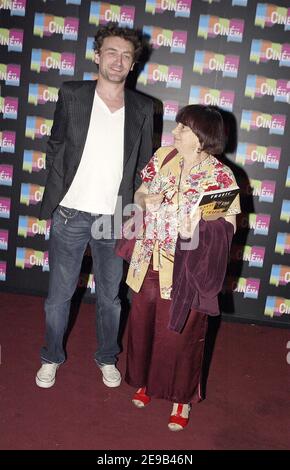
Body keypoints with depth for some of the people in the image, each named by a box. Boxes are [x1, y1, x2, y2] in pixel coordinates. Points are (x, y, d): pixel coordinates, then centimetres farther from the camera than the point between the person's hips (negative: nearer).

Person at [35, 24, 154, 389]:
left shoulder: (142, 108, 3)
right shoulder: (71, 95, -1)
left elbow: (144, 164, 8)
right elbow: (55, 148, 3)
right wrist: (57, 199, -3)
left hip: (115, 219, 1)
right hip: (71, 215, -1)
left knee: (110, 296, 15)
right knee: (59, 295, 11)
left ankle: (107, 358, 36)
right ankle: (51, 357, 33)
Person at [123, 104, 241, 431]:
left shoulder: (220, 176, -11)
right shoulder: (162, 157, 2)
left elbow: (229, 225, -7)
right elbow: (140, 193, 13)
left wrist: (198, 226, -24)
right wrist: (146, 200, -10)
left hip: (186, 268, -4)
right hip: (149, 262, 5)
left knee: (180, 334, 6)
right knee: (142, 325, 16)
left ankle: (182, 397, 30)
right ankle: (144, 381, 42)